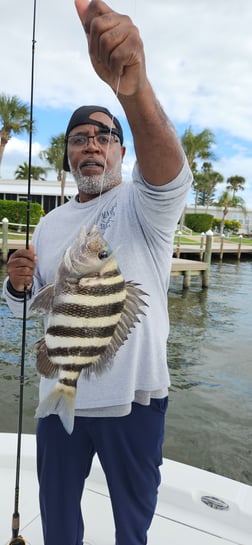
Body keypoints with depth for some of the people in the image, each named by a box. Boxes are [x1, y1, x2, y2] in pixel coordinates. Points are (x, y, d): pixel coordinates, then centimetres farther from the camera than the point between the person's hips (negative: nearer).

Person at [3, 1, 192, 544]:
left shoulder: (143, 204, -9)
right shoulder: (49, 225, 7)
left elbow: (170, 172, -33)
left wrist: (134, 88, -53)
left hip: (133, 395, -4)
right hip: (58, 394, 5)